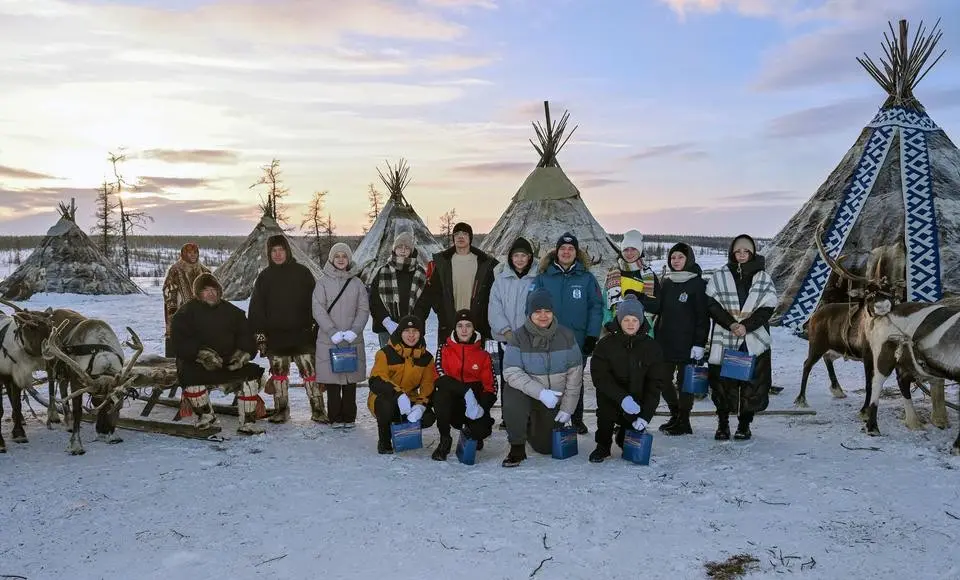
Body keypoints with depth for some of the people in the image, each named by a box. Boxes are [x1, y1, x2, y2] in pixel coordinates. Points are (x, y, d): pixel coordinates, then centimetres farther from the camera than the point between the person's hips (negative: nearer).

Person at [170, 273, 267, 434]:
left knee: (251, 372, -21)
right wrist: (201, 353, -27)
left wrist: (243, 352, -12)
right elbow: (180, 342, -11)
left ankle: (248, 423, -15)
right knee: (189, 375, -34)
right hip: (197, 365, -2)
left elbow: (246, 335, 10)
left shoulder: (232, 312, 13)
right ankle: (206, 415, -8)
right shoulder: (186, 313, 2)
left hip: (229, 365, 3)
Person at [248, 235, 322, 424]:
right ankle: (281, 410, 22)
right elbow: (256, 308, 8)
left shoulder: (302, 272, 2)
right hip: (275, 335, 2)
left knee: (310, 371, -4)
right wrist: (259, 333, 2)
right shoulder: (265, 277, 7)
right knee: (278, 373, 10)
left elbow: (314, 301, 3)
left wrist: (316, 327, -2)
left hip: (301, 333, -2)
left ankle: (318, 409, 3)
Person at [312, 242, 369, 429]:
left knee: (351, 380, 5)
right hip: (329, 339, -1)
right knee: (332, 380, 0)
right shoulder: (323, 282, 2)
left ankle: (349, 417, 13)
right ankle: (335, 417, 9)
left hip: (353, 339, 2)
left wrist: (354, 330, -11)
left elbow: (364, 309, 5)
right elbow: (318, 309, -5)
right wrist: (333, 332, -15)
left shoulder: (356, 283, 8)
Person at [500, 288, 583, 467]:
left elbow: (575, 373, -5)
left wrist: (567, 408, -10)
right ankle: (517, 447, -17)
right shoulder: (520, 337, -13)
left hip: (554, 400, 2)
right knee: (512, 393, -35)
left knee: (546, 447, 4)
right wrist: (540, 392, -33)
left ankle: (535, 426, 41)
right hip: (526, 393, -2)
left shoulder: (566, 336, -7)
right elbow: (511, 372, -21)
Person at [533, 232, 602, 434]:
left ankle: (577, 419, 24)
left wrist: (592, 336, -6)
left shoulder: (587, 278, 1)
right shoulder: (543, 278, 2)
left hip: (578, 342, 0)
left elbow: (596, 307, 0)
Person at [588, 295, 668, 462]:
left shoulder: (652, 347, -4)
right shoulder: (606, 344, -6)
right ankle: (603, 445, -5)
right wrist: (622, 398, -28)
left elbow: (656, 384, -7)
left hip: (638, 402, 1)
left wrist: (645, 416, -18)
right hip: (611, 398, -1)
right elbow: (599, 376, -14)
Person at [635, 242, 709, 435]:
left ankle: (684, 421, 15)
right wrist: (640, 298, -14)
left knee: (684, 382, 3)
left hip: (687, 343, -6)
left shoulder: (698, 284, -6)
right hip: (665, 341, 6)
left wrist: (699, 343, -14)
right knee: (663, 380, 10)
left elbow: (702, 316, -9)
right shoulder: (666, 282, 12)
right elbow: (657, 307, 3)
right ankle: (675, 415, 28)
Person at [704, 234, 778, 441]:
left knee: (752, 382, 2)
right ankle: (723, 424, 15)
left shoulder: (764, 278, 6)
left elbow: (767, 309, -1)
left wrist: (747, 326, -15)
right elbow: (712, 304, -1)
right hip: (725, 339, 0)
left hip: (754, 340, 0)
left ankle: (745, 424, 16)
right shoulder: (719, 276, 5)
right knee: (722, 381, 1)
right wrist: (730, 323, -14)